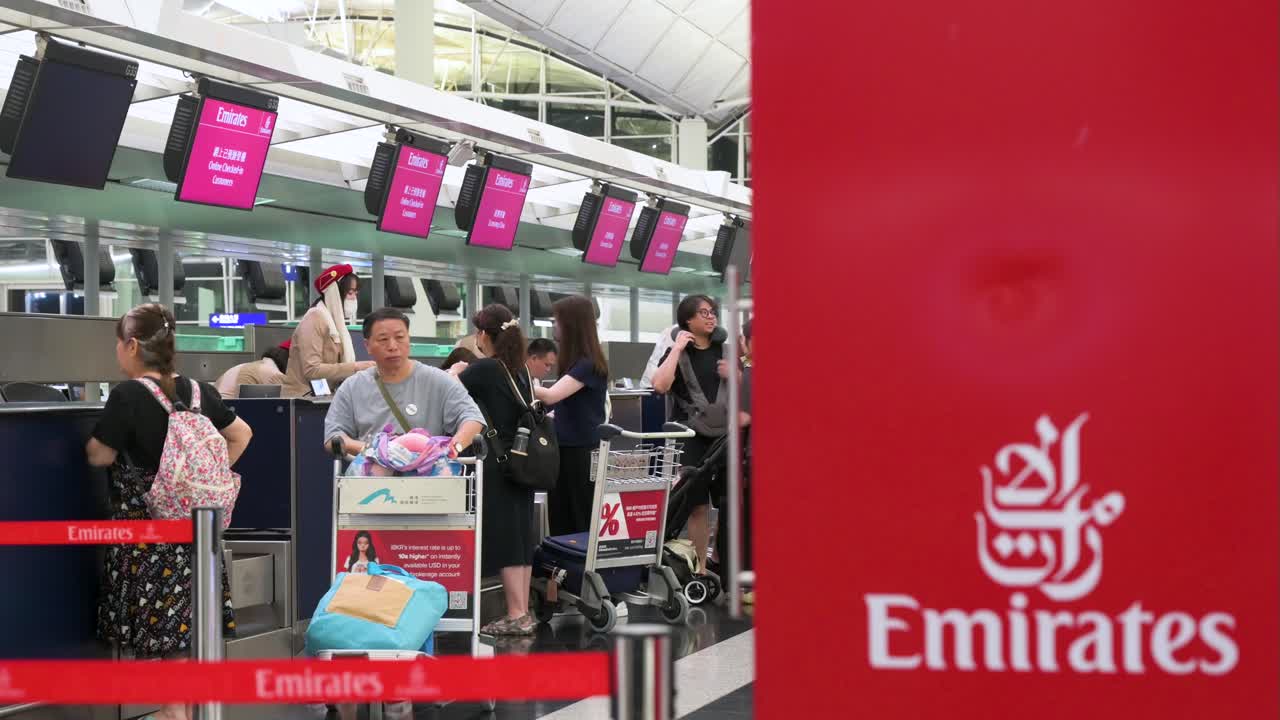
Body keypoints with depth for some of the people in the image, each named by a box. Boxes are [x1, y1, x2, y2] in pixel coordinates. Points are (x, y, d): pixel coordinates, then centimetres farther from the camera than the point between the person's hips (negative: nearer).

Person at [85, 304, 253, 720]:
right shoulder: (198, 392, 4)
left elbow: (100, 456, -9)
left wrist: (92, 439, 11)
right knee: (188, 614, 14)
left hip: (144, 520, -6)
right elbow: (241, 434, 13)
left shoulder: (128, 396, -15)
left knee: (154, 621, 2)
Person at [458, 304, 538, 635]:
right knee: (521, 537, 10)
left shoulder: (482, 369, -13)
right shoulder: (521, 370, 8)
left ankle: (516, 616, -3)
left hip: (497, 465, -7)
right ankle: (523, 613, 15)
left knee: (503, 538, -3)